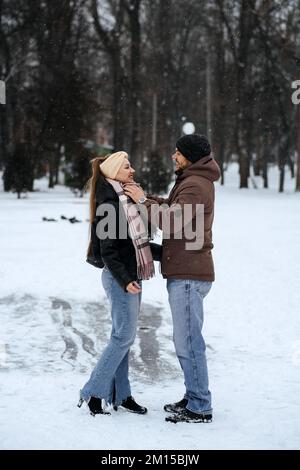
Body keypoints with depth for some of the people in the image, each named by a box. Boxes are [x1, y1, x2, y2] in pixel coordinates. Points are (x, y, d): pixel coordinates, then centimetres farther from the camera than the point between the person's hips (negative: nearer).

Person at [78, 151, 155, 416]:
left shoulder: (128, 200, 12)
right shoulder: (109, 205, -16)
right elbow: (107, 251, -18)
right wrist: (125, 280, -23)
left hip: (131, 275, 9)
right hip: (119, 277, -9)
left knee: (123, 336, 11)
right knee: (124, 336, -7)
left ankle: (120, 394, 18)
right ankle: (93, 393, 0)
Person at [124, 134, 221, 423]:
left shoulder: (195, 185, -16)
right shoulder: (192, 181, 18)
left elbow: (171, 222, -25)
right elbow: (171, 208, 19)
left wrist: (143, 201, -17)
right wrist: (146, 199, 7)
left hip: (189, 276, -11)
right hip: (183, 272, 11)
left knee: (189, 343, -7)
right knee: (184, 341, 17)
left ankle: (200, 409, -1)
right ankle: (193, 397, 25)